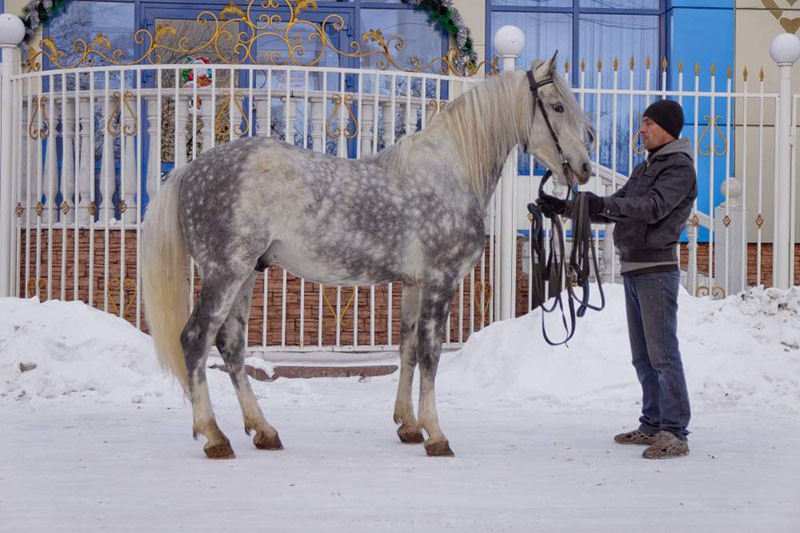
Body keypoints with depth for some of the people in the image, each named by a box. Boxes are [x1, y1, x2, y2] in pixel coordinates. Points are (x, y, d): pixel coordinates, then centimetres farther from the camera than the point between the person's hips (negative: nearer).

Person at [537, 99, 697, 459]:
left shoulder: (680, 169, -9)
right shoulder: (645, 168, 20)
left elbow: (653, 208, -23)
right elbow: (616, 209, 20)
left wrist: (603, 204, -35)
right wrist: (565, 208, 9)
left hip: (657, 269, -10)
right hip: (633, 268, 10)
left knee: (663, 353, -11)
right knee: (642, 357, 13)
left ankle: (675, 433, -11)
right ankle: (653, 424, 21)